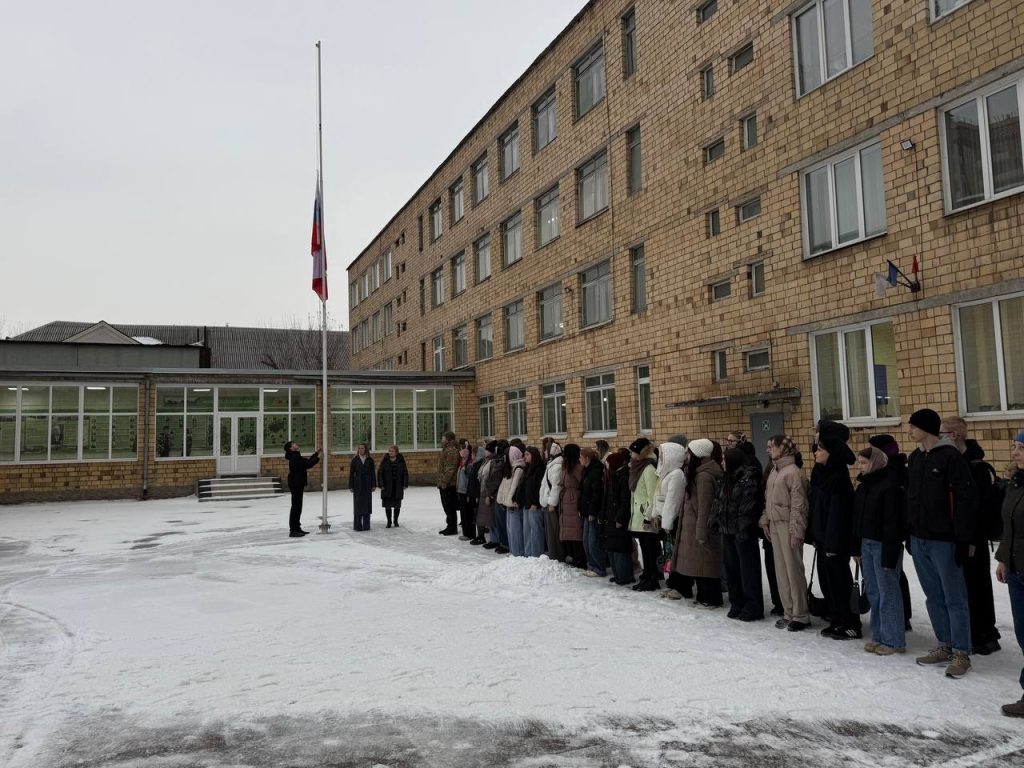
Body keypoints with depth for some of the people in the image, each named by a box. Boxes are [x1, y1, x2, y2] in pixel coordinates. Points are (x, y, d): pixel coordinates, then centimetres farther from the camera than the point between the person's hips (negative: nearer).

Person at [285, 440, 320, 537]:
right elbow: (307, 464, -23)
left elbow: (307, 461, 18)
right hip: (296, 485, -10)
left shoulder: (295, 456, 14)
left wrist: (316, 454, 15)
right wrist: (317, 458, -16)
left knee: (297, 507, 15)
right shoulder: (294, 457, -17)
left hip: (297, 484, 10)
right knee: (296, 507, -7)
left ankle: (297, 528, 22)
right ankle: (293, 530, -5)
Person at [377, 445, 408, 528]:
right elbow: (380, 473, -2)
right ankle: (389, 521, 15)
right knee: (387, 504, 2)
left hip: (398, 486, 1)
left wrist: (405, 484, -3)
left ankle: (395, 521, 24)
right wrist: (381, 484, -9)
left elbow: (405, 473, 3)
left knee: (397, 505, 8)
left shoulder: (401, 461, -1)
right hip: (387, 486, -1)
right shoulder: (384, 461, -3)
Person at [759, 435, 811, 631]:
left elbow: (798, 505, -16)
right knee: (781, 570, 11)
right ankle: (788, 612, 20)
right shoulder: (774, 471, 14)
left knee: (793, 570, -2)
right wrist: (765, 520, 11)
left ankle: (800, 615, 7)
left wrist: (796, 531, -18)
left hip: (788, 526, -9)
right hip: (775, 526, 9)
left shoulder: (793, 472, -13)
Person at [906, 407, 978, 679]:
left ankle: (961, 653, 10)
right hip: (919, 539, 8)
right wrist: (910, 533, 14)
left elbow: (965, 499, -15)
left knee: (954, 599, 1)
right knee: (933, 598, 14)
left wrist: (963, 539, -17)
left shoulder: (950, 457, -12)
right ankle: (945, 646, 25)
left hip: (943, 541, -7)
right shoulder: (915, 457, 11)